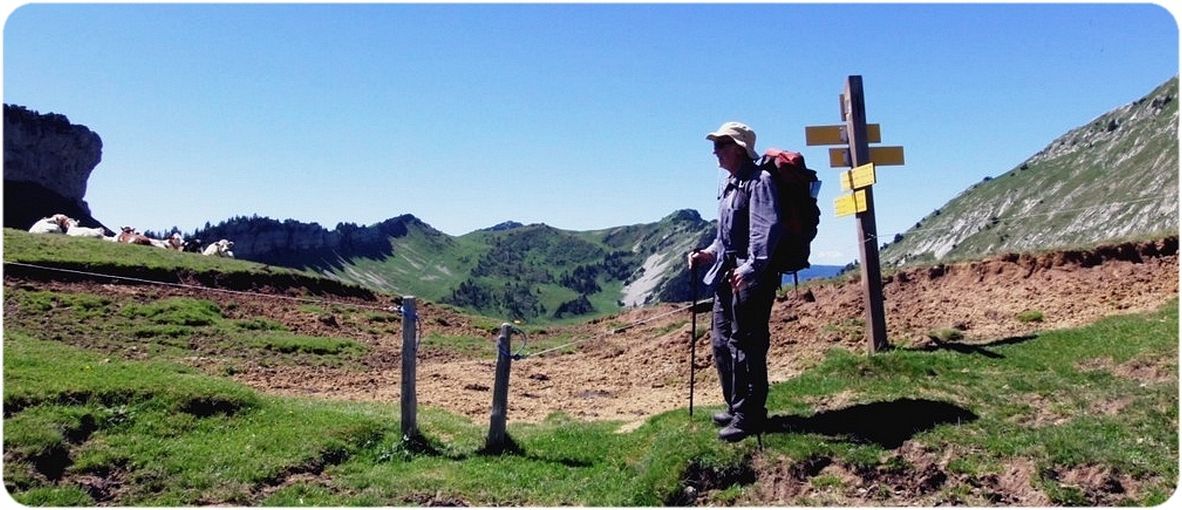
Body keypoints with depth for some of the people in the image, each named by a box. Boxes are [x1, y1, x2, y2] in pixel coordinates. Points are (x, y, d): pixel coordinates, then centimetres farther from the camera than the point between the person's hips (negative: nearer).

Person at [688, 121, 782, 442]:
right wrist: (709, 254, 14)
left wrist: (751, 268, -31)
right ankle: (736, 407, 26)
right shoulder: (730, 185, 20)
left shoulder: (759, 181, -11)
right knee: (721, 342, 14)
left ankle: (749, 415, 2)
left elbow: (766, 230, -23)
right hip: (728, 275, 10)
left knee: (745, 344, -7)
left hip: (752, 277, -10)